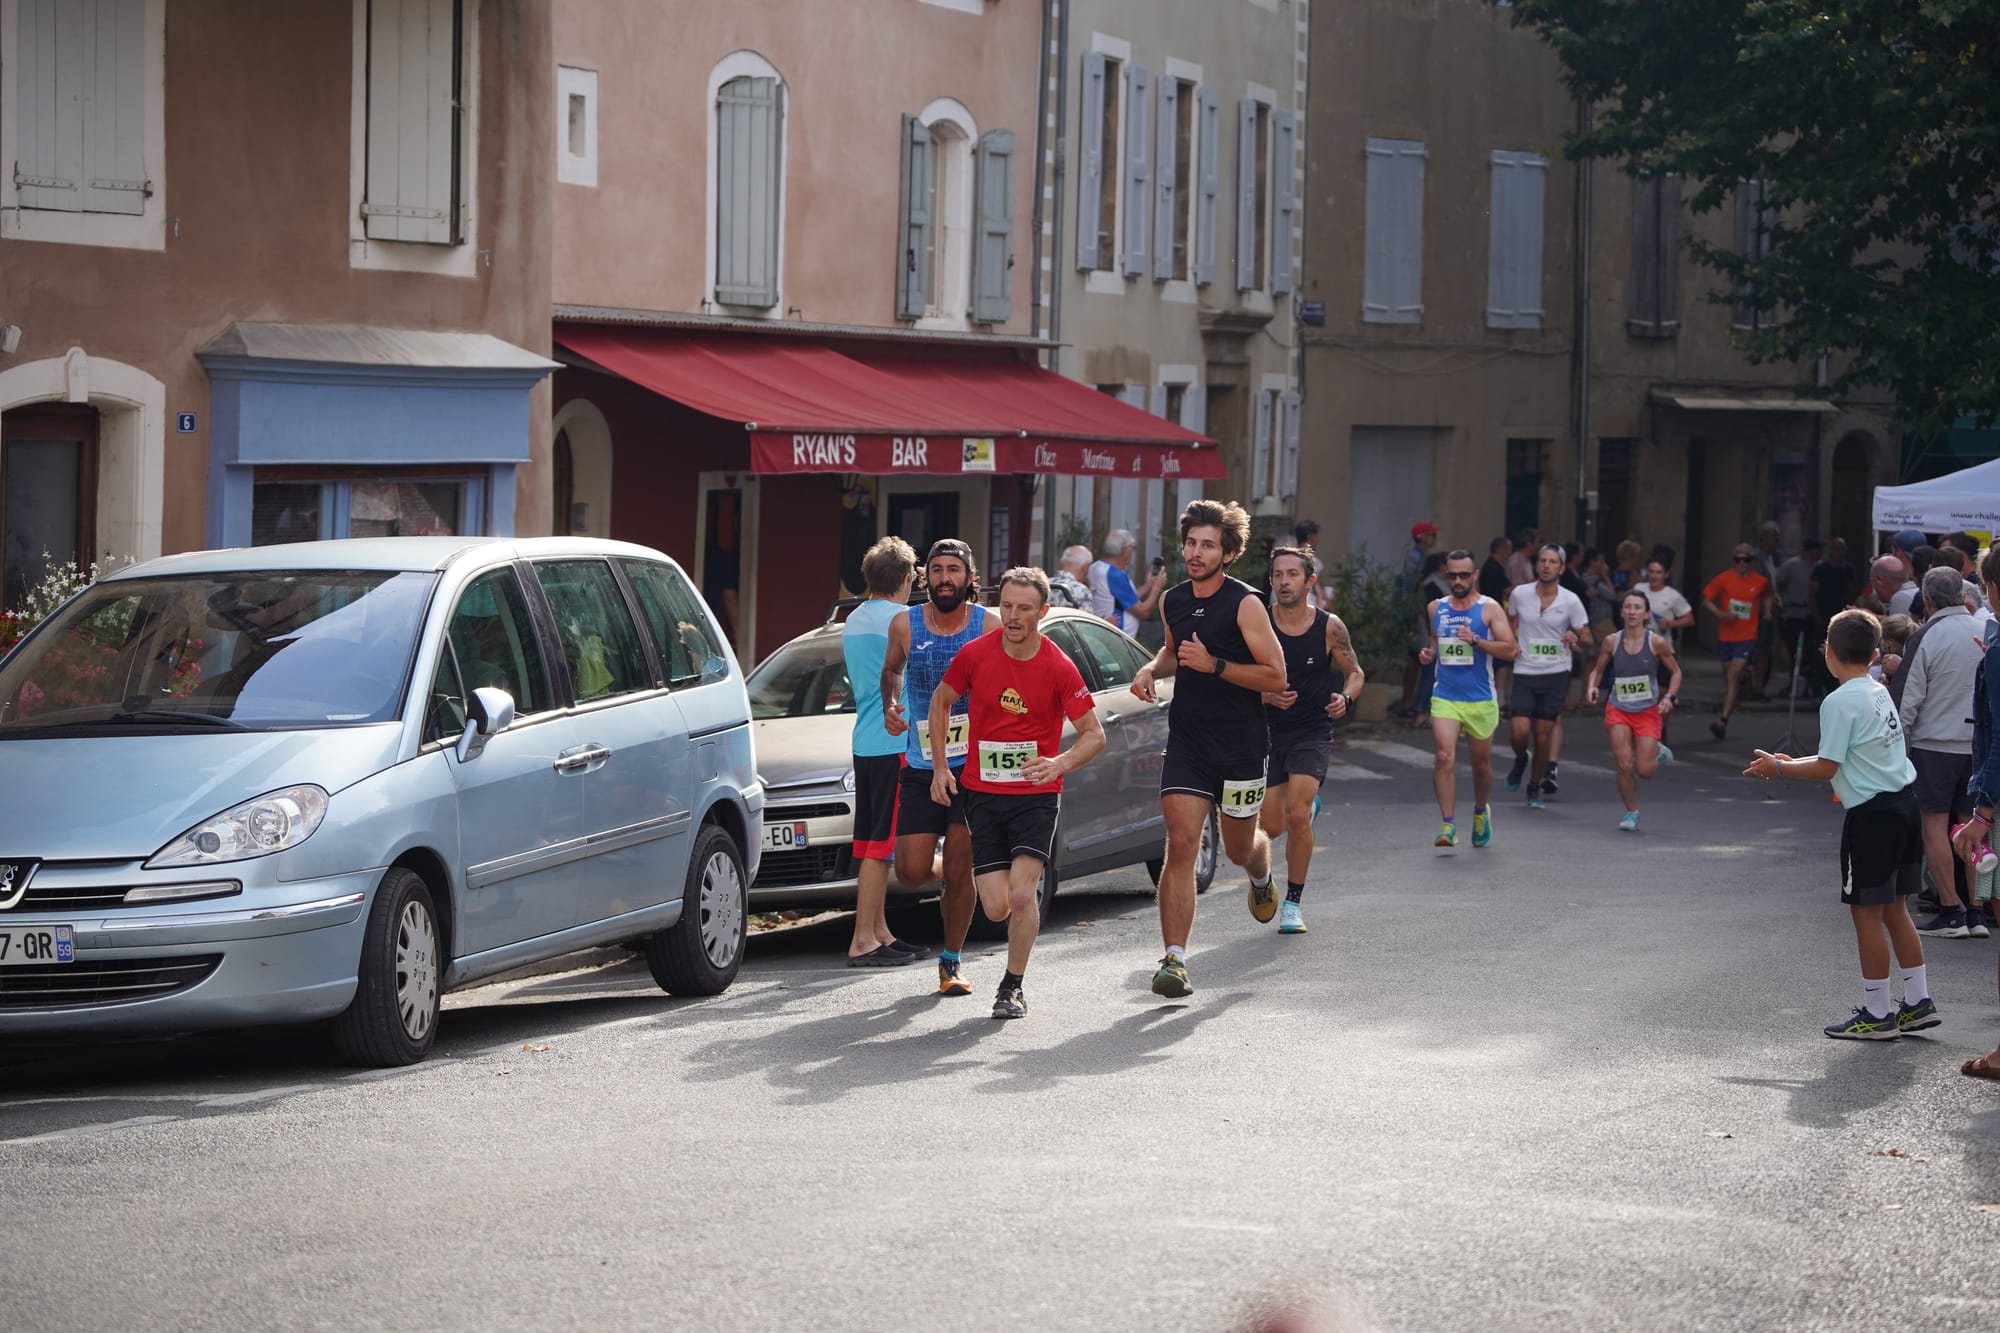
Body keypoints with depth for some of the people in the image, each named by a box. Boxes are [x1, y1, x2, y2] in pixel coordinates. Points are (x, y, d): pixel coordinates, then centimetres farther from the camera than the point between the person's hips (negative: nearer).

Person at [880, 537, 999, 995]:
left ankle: (951, 962, 15)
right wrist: (891, 706, 0)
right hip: (920, 768, 2)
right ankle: (945, 872, 32)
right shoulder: (905, 625, -1)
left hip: (972, 765, -2)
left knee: (959, 871, -4)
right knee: (911, 872, -5)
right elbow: (891, 669, 19)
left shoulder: (989, 627, -6)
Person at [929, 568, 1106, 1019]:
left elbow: (1094, 734, -4)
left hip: (1036, 795, -2)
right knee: (997, 908, -4)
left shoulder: (1058, 668, -10)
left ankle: (1012, 988, 2)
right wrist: (940, 766, 7)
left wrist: (1059, 764, -22)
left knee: (1021, 894, -17)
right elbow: (941, 701, 13)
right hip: (982, 794, 2)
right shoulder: (975, 654, -4)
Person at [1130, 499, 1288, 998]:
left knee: (1238, 848, 14)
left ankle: (1262, 877, 53)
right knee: (1180, 845, -12)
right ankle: (1175, 959, -14)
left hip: (1240, 745, -3)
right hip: (1186, 742, 3)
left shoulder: (1244, 603, -12)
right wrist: (1151, 670, 6)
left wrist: (1214, 665, -24)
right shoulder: (1173, 601, 5)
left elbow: (1275, 678, -14)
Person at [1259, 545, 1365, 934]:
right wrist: (1266, 695, -21)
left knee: (1297, 814, -19)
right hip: (1268, 731, 2)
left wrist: (1346, 699, -14)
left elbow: (1355, 673, 8)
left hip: (1313, 734, -2)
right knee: (1271, 826, 0)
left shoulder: (1329, 627, -5)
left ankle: (1293, 902, -3)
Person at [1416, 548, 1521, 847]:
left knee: (1481, 763, 11)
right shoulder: (1435, 609, 9)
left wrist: (1476, 640, -22)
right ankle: (1449, 826, -16)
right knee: (1443, 757, -16)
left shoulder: (1489, 609, -4)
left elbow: (1510, 650, -11)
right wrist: (1429, 653, 5)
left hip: (1480, 699, -2)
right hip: (1445, 697, 2)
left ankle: (1480, 812, 39)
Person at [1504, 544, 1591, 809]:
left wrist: (1576, 639, -22)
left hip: (1556, 674, 0)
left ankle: (1535, 787, 21)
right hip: (1524, 673, 0)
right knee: (1519, 732, -12)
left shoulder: (1571, 601, -4)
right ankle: (1520, 760, 23)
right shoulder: (1519, 594, -1)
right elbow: (1508, 622, 19)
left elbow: (1587, 639, 0)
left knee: (1544, 737, 2)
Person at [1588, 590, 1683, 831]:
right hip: (1618, 710, 1)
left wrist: (1669, 696, -11)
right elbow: (1598, 670, 10)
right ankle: (1631, 813, 12)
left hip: (1648, 711, -1)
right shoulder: (1612, 642, -4)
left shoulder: (1657, 642, -9)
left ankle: (1657, 753, 31)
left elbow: (1675, 671, 4)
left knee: (1644, 770, -6)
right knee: (1624, 765, -10)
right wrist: (1592, 687, -11)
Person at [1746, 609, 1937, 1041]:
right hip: (1903, 802, 9)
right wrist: (1793, 762, 23)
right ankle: (1919, 1002, 18)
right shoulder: (1880, 692, 12)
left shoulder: (1840, 702, -15)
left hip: (1872, 812, -9)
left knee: (1867, 911, 0)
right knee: (1893, 908, 16)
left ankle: (1877, 1014, 4)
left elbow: (1827, 769, -15)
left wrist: (1778, 768, -2)